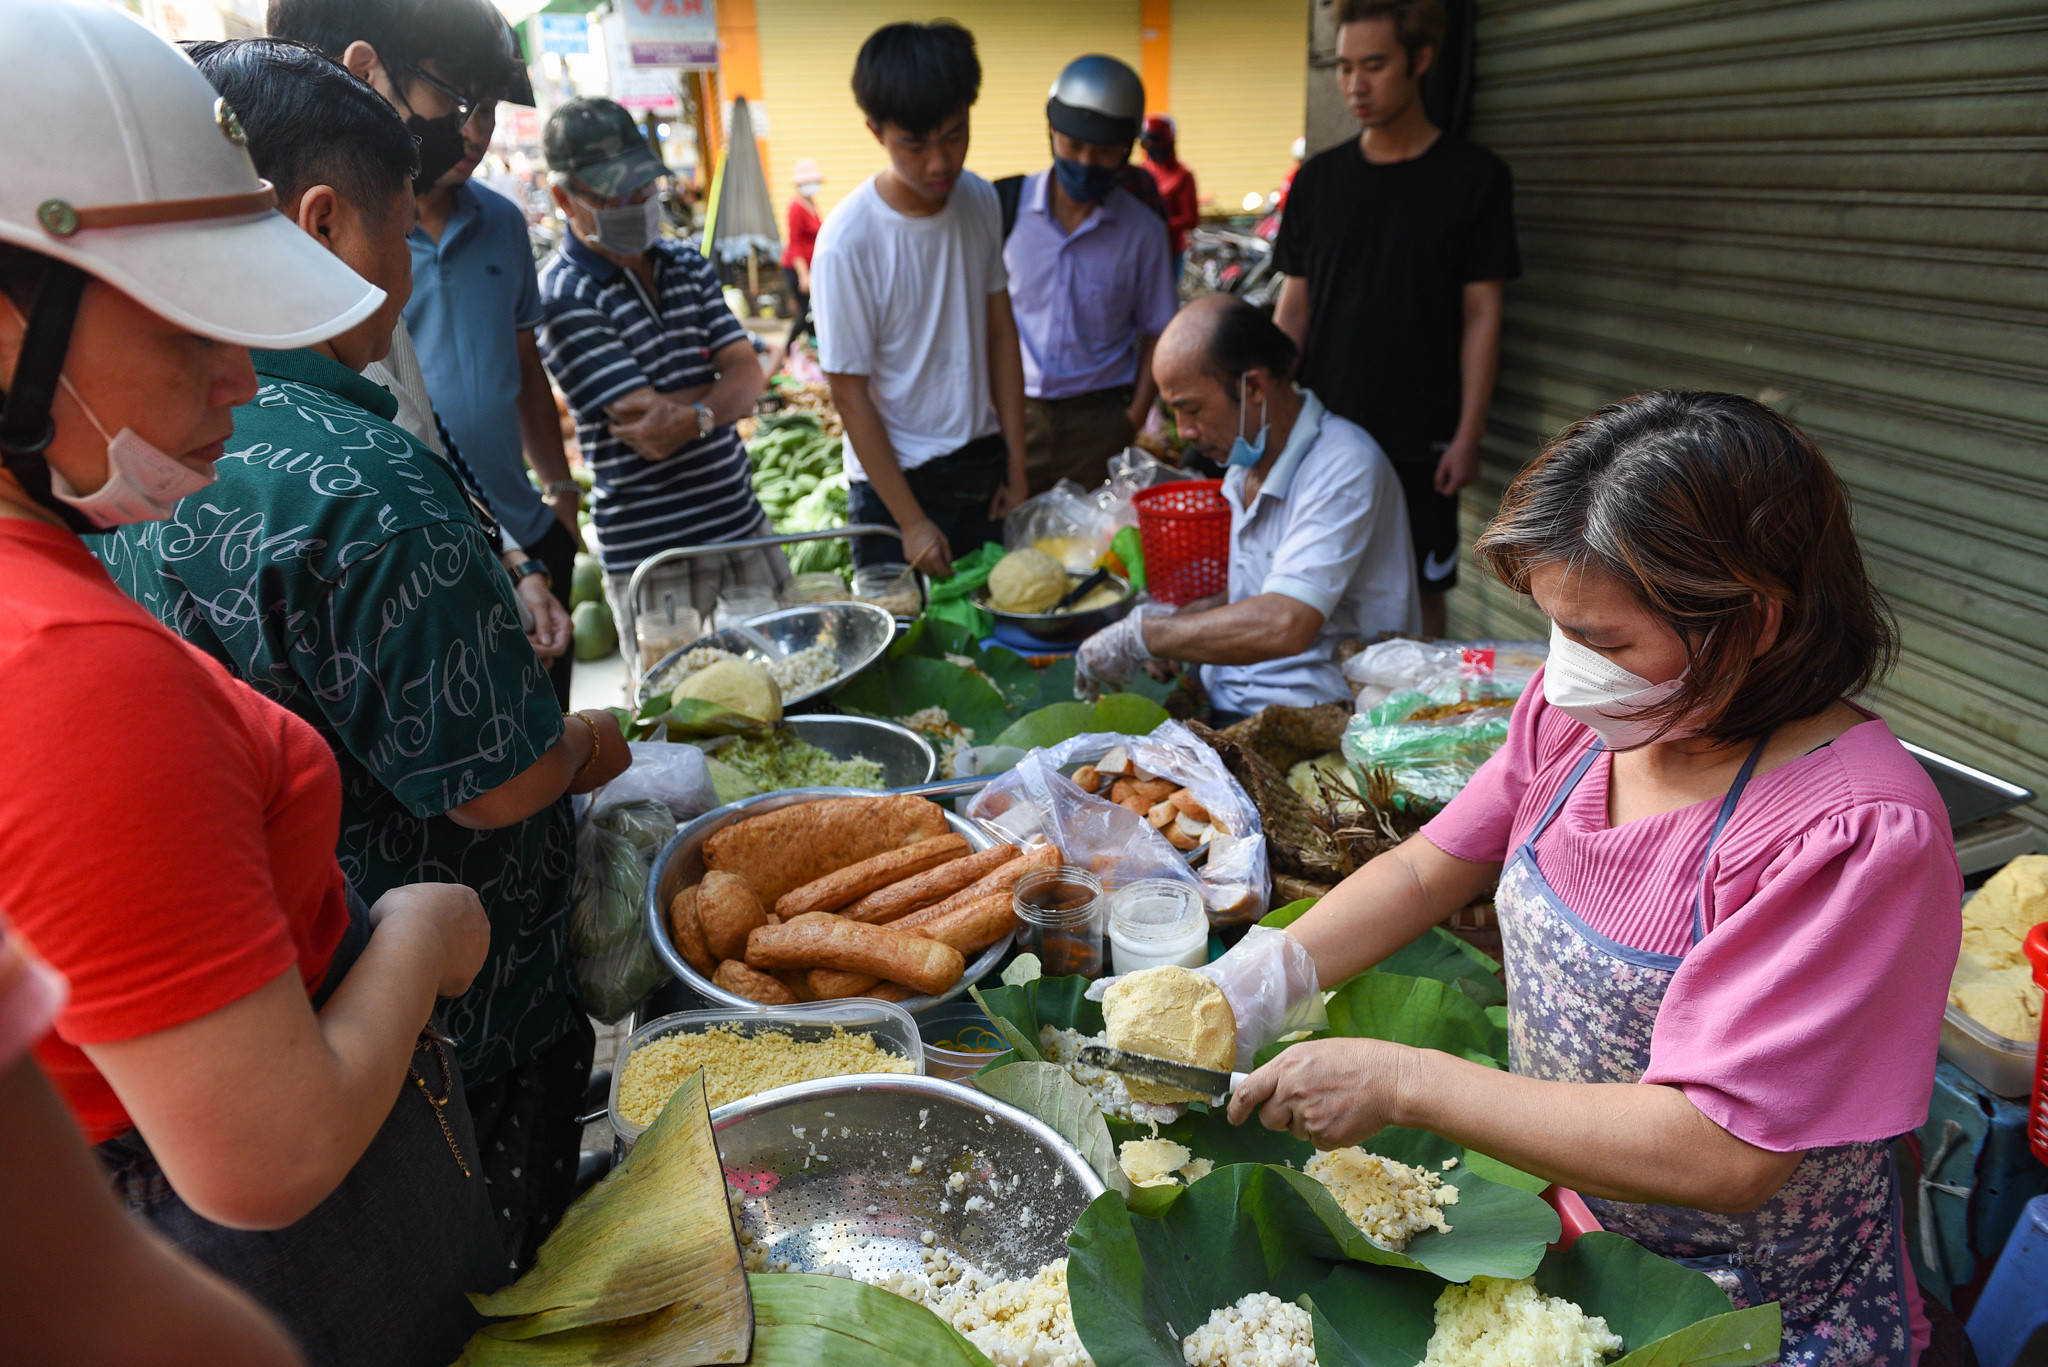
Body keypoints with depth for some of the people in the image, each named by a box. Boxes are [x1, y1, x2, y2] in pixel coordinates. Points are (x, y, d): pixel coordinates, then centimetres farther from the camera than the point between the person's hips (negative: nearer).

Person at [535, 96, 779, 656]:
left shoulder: (688, 266, 10)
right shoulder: (564, 297, -12)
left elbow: (750, 377, 1)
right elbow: (650, 435, -19)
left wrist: (693, 415, -20)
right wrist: (722, 382, -2)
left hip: (743, 523, 6)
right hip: (654, 556, -6)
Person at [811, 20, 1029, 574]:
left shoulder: (980, 200, -2)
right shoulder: (848, 241, -19)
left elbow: (1001, 334, 4)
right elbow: (849, 394, -14)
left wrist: (1016, 468, 2)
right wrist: (911, 521, -13)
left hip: (981, 467, 5)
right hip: (895, 479, -5)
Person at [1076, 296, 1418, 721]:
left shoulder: (1344, 466, -18)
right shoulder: (1247, 463, 10)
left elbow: (1285, 625, -31)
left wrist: (1138, 637, -22)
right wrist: (1174, 621, 5)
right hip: (1222, 705, 9)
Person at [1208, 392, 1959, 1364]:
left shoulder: (1859, 834, -27)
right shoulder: (1580, 713, -7)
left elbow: (1721, 1156, -30)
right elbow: (1426, 870, 3)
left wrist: (1399, 1082, -28)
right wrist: (1256, 981, -11)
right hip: (1554, 1198, 6)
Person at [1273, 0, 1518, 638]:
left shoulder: (1474, 176, -2)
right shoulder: (1320, 177, 6)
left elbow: (1481, 316, -3)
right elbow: (1293, 307, 8)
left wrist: (1468, 434, -8)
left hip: (1421, 440, -2)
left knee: (1420, 588, 4)